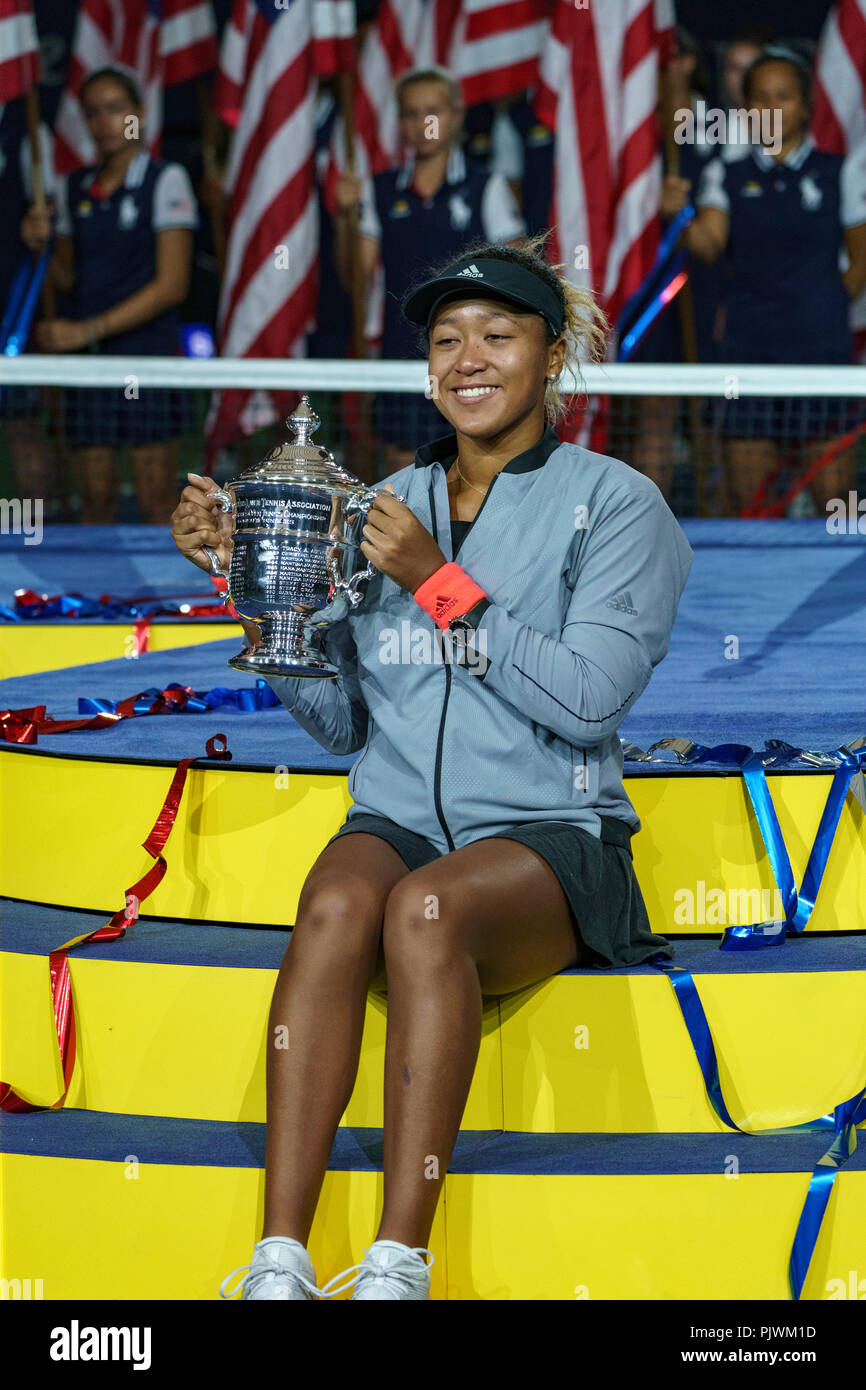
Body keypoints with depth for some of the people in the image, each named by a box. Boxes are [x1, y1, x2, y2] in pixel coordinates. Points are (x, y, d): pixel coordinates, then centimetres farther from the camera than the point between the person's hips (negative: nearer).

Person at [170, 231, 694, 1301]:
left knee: (427, 908, -36)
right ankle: (280, 1262, -41)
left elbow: (592, 695, -10)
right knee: (337, 904, -33)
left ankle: (398, 1264, -39)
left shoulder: (613, 504, 4)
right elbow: (341, 719, 14)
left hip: (548, 835, -3)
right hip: (397, 819, 3)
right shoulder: (389, 506, 15)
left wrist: (440, 582, -11)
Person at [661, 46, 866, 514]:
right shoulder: (726, 176, 9)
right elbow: (709, 243, -8)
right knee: (746, 501, 1)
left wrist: (822, 309, 1)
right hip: (747, 356, 1)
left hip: (822, 353, -1)